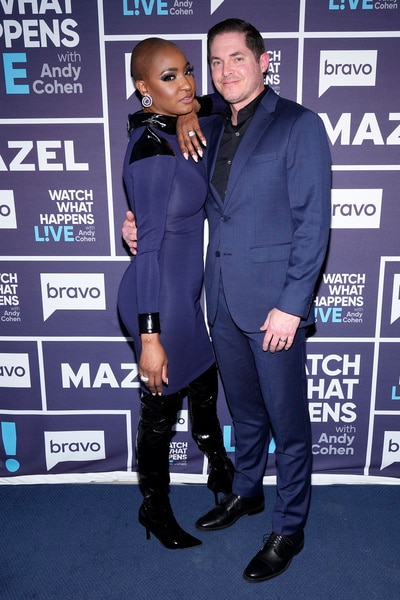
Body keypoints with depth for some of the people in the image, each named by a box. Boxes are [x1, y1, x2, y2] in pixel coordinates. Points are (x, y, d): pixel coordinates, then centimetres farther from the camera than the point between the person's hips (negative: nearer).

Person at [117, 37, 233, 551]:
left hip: (186, 292, 9)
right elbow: (148, 246, -23)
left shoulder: (171, 133, 4)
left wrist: (189, 115, 4)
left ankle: (221, 472, 50)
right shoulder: (153, 149, -21)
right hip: (161, 299, -9)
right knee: (161, 408, 10)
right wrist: (149, 336, -22)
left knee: (203, 388, 25)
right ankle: (155, 509, 35)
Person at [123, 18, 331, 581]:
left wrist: (291, 304, -17)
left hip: (274, 301, -6)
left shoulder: (299, 125, -7)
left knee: (287, 419, 7)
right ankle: (246, 492, 43)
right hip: (223, 299, 6)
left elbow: (314, 222, -12)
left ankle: (289, 528, 26)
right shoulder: (213, 130, 12)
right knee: (244, 408, 21)